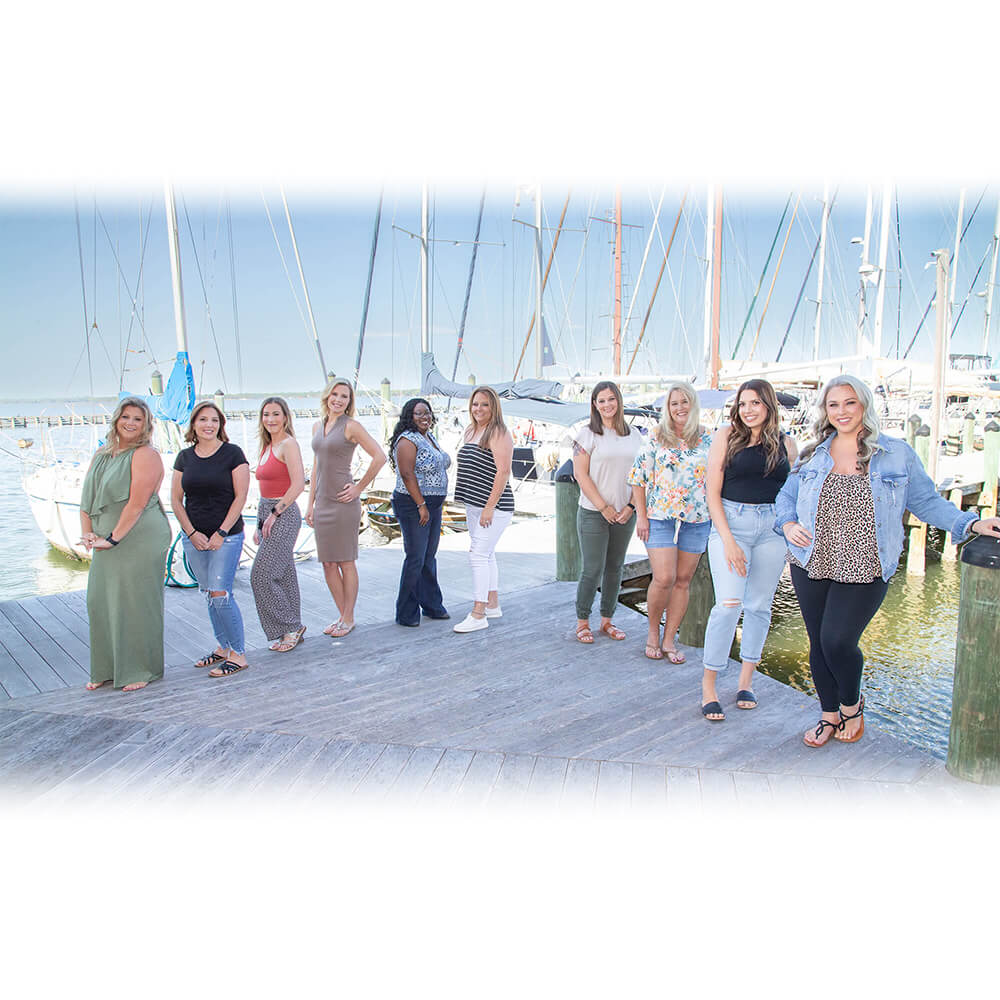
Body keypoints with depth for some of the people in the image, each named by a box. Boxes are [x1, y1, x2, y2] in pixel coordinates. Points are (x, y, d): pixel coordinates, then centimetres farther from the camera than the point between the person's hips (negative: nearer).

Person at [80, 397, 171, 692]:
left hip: (141, 539, -8)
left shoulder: (146, 455, -9)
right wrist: (87, 534, 1)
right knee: (100, 602, 10)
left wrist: (112, 539, -15)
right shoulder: (101, 455, 16)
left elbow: (137, 503, -16)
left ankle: (141, 670, 13)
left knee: (136, 603, -1)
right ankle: (107, 670, 25)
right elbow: (87, 497, 15)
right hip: (106, 543, 8)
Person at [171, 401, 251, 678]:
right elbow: (176, 499, 9)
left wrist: (221, 533, -11)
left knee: (220, 594, -11)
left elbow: (240, 497, -8)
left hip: (227, 536, -5)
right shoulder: (184, 457, 8)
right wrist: (192, 533, -2)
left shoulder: (232, 453, -5)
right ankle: (223, 647, 24)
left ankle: (238, 654, -1)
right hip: (194, 537, 5)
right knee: (209, 595, 11)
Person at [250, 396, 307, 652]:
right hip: (266, 514, 9)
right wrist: (260, 525, 18)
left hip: (284, 515, -9)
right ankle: (292, 631, 18)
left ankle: (291, 628, 2)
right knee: (283, 575, 11)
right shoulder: (267, 447, 17)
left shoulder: (288, 444, -10)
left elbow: (298, 484, -19)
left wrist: (275, 513, -16)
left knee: (261, 576, -10)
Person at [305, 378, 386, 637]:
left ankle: (348, 619, 13)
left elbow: (379, 457, -13)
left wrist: (360, 488, -10)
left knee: (345, 562, 1)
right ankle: (342, 615, 22)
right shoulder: (317, 426, 13)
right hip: (322, 502, 7)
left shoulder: (351, 426, -7)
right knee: (328, 563, 10)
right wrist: (310, 503, 15)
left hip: (343, 502, -7)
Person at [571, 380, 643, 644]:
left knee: (615, 568, 11)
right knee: (593, 570, -3)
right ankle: (582, 622, 12)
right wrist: (604, 507, -11)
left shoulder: (634, 435, 9)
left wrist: (630, 507, -2)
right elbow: (581, 474, -8)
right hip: (593, 513, -4)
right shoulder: (587, 434, -3)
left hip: (625, 514, 4)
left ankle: (607, 620, 23)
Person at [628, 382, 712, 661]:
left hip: (696, 520, 2)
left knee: (683, 580, 5)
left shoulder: (708, 439, 6)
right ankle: (653, 631, 14)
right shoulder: (657, 437, 1)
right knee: (664, 578, -10)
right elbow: (638, 476, 1)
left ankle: (670, 639, 17)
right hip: (660, 518, -2)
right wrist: (641, 515, -3)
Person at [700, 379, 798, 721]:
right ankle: (708, 683, 0)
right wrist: (728, 540, -12)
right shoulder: (726, 436, -1)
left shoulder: (786, 444, 8)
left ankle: (746, 680, 23)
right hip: (730, 523, -3)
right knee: (729, 604, -13)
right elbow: (713, 493, -4)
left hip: (773, 528, 3)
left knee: (759, 606, 8)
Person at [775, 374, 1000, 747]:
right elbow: (786, 496, 16)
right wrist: (788, 524, -3)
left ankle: (852, 705, 23)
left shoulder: (896, 453, 1)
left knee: (837, 641, -9)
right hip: (811, 565, 3)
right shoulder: (812, 454, 7)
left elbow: (926, 501, 5)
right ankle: (830, 715, 31)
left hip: (864, 571, -3)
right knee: (818, 643, 9)